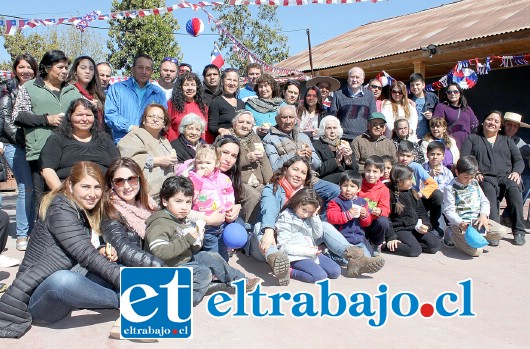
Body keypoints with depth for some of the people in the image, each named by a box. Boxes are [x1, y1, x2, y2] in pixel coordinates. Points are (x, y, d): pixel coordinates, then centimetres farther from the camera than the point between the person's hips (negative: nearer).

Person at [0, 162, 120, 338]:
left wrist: (106, 252, -8)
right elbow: (86, 255, -26)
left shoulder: (87, 213, 11)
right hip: (37, 296, -9)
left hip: (67, 284, 9)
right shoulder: (61, 211, -16)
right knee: (63, 280, -41)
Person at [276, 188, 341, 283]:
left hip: (312, 253, 8)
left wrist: (315, 216, -2)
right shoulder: (285, 219, -10)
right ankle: (291, 272, -11)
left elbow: (318, 235, 9)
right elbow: (284, 246, -14)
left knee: (336, 271, 0)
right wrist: (307, 251, -17)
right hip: (297, 257, -8)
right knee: (320, 276, -25)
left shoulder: (309, 217, 11)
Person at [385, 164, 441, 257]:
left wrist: (426, 225, -2)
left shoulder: (413, 193, 15)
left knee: (435, 245, -13)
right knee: (414, 250, -29)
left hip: (416, 227, 7)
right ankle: (387, 245, -15)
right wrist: (391, 238, -15)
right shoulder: (390, 195, -6)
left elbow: (422, 213, 19)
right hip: (400, 229, -7)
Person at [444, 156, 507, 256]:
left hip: (477, 219, 7)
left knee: (501, 232, -15)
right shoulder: (450, 188, -7)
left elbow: (484, 201, 13)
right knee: (476, 251, -22)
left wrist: (483, 215, -6)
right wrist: (460, 223, -28)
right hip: (461, 223, -7)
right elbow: (449, 211, -12)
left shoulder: (475, 183, 13)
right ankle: (452, 234, 2)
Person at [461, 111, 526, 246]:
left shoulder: (507, 141, 30)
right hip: (485, 177, -2)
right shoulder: (472, 139, 21)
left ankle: (519, 231, -30)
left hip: (506, 176, 2)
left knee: (514, 189, -33)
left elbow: (519, 160, 19)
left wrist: (516, 172, -4)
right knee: (489, 190, -37)